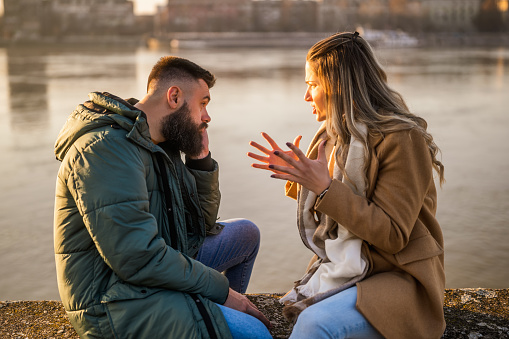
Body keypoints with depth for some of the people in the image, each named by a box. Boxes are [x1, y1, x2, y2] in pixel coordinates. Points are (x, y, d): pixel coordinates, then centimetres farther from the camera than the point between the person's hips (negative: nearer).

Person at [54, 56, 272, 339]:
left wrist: (202, 159, 1)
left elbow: (202, 224, 15)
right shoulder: (106, 148, -21)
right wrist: (220, 288, -18)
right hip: (115, 303, -10)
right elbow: (137, 257, -28)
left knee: (246, 233, 16)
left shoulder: (161, 146, 10)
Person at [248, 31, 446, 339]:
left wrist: (325, 187, -25)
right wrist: (297, 175, 3)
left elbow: (392, 236, -20)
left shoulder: (402, 139, -16)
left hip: (397, 276, -10)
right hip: (344, 267, 10)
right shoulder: (335, 134, 8)